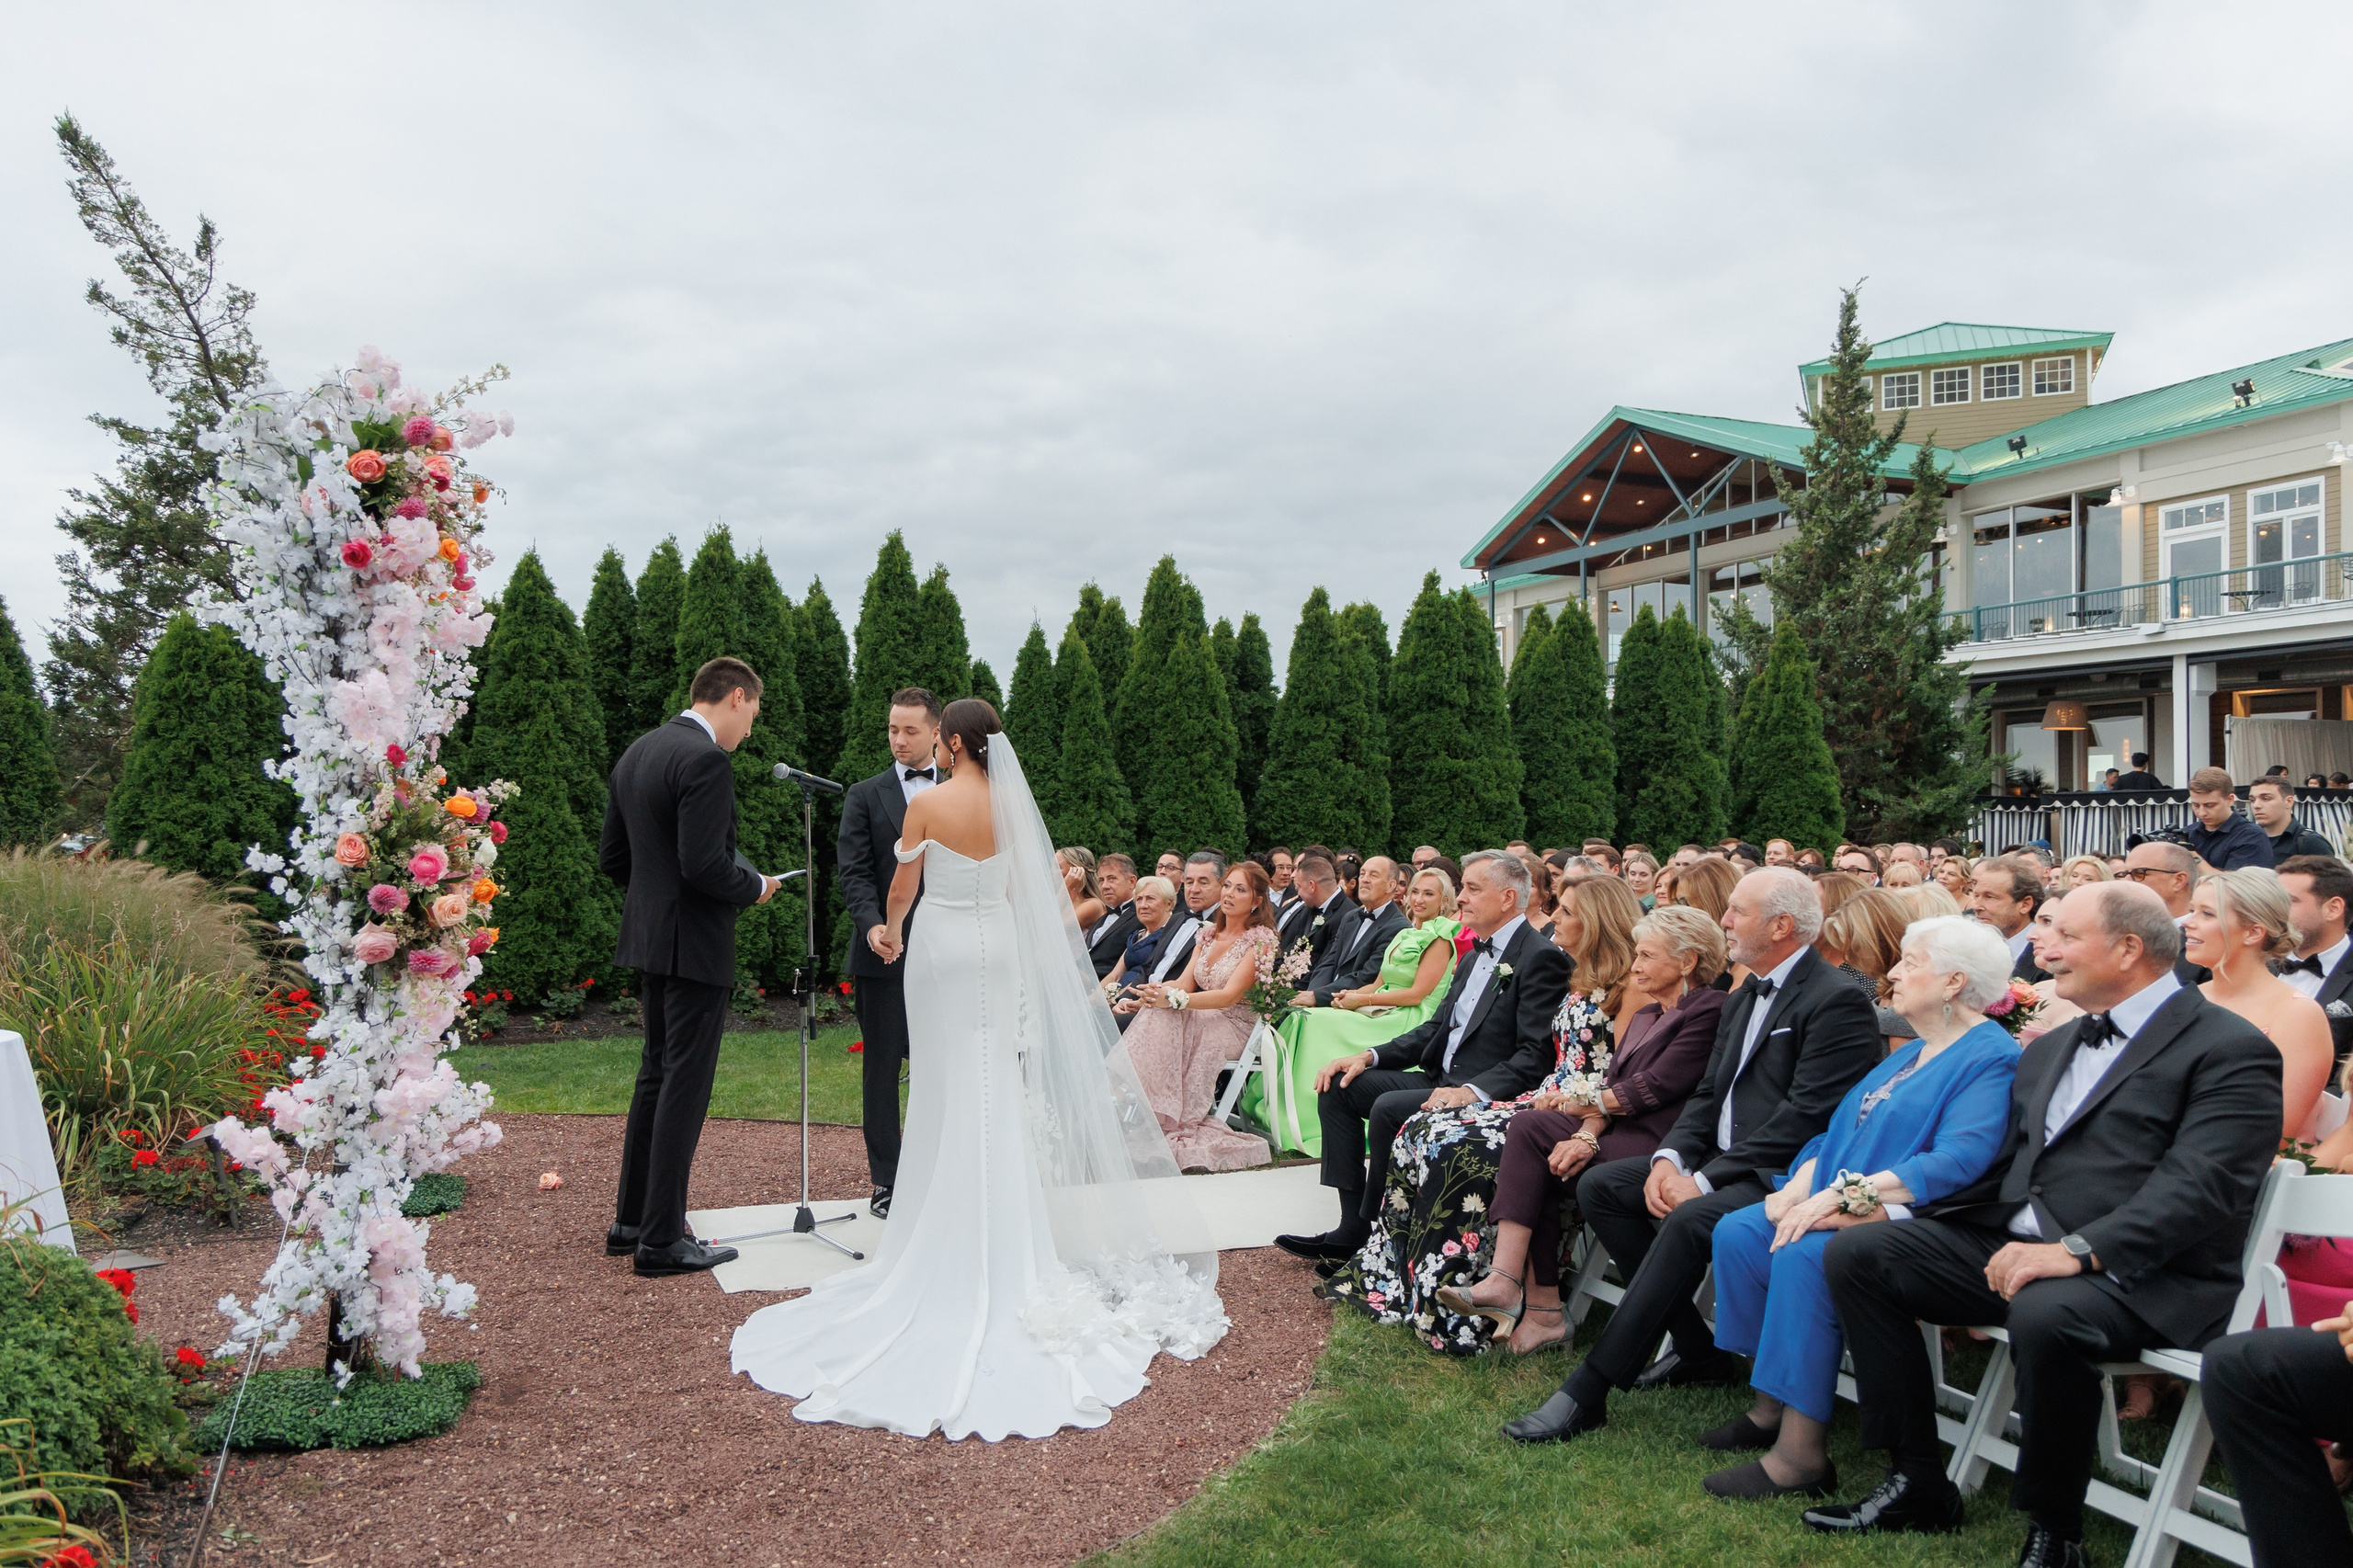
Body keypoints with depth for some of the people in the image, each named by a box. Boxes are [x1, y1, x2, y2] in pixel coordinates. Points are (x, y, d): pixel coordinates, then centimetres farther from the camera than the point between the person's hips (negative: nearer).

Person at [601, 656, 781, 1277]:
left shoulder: (637, 752, 11)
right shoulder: (705, 760, -18)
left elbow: (612, 857, 14)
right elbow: (703, 863, -25)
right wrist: (754, 887, -8)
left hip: (648, 940, 9)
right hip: (695, 944, -9)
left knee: (656, 1075, 18)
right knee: (685, 1084, -2)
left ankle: (630, 1221, 27)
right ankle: (661, 1241, 4)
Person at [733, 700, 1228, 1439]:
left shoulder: (927, 804, -10)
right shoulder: (1012, 806, 1)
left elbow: (903, 887, -1)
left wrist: (890, 932, 19)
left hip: (941, 948, -3)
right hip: (1000, 949, 4)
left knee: (948, 1087, 4)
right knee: (1000, 1086, 8)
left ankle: (948, 1229, 10)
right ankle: (1002, 1227, 13)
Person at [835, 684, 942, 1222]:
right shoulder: (865, 796, 6)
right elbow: (855, 873, -2)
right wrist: (872, 925, -19)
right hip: (884, 954, -1)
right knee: (882, 1068, 4)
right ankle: (886, 1182, 13)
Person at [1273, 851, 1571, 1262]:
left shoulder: (1541, 958, -12)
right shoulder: (1474, 956, 18)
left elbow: (1536, 1056, -19)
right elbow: (1436, 1028, 19)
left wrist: (1473, 1090, -30)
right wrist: (1370, 1057, 5)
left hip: (1488, 1096, -10)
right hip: (1441, 1080, 10)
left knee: (1389, 1108, -28)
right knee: (1340, 1085, -1)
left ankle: (1376, 1236, -12)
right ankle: (1353, 1226, -4)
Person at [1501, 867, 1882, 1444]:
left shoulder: (1836, 1000, -13)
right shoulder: (1744, 999, 17)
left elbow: (1806, 1115, -21)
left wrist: (1705, 1179, -22)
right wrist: (1670, 1157, -6)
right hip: (1723, 1163, 10)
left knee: (1688, 1220, -34)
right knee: (1598, 1185, -3)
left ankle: (1586, 1393, -28)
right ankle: (1699, 1352, 2)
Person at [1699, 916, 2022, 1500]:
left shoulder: (1990, 1059, -10)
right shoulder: (1911, 1052, 21)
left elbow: (1958, 1161, -24)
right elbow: (1842, 1129, 19)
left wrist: (1847, 1195, -28)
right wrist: (1800, 1188, 0)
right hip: (1842, 1212, 10)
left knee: (1802, 1257, -31)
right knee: (1738, 1232, -7)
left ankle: (1800, 1453, -24)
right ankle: (1772, 1407, -1)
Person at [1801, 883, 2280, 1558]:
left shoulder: (2230, 1048, -6)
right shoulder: (2050, 1049, 21)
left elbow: (2200, 1185, -19)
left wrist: (2079, 1252, -29)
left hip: (2138, 1274, -8)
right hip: (2012, 1246, 8)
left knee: (2042, 1314, -39)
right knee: (1855, 1253, -5)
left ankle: (2054, 1532, -13)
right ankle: (1916, 1482, 2)